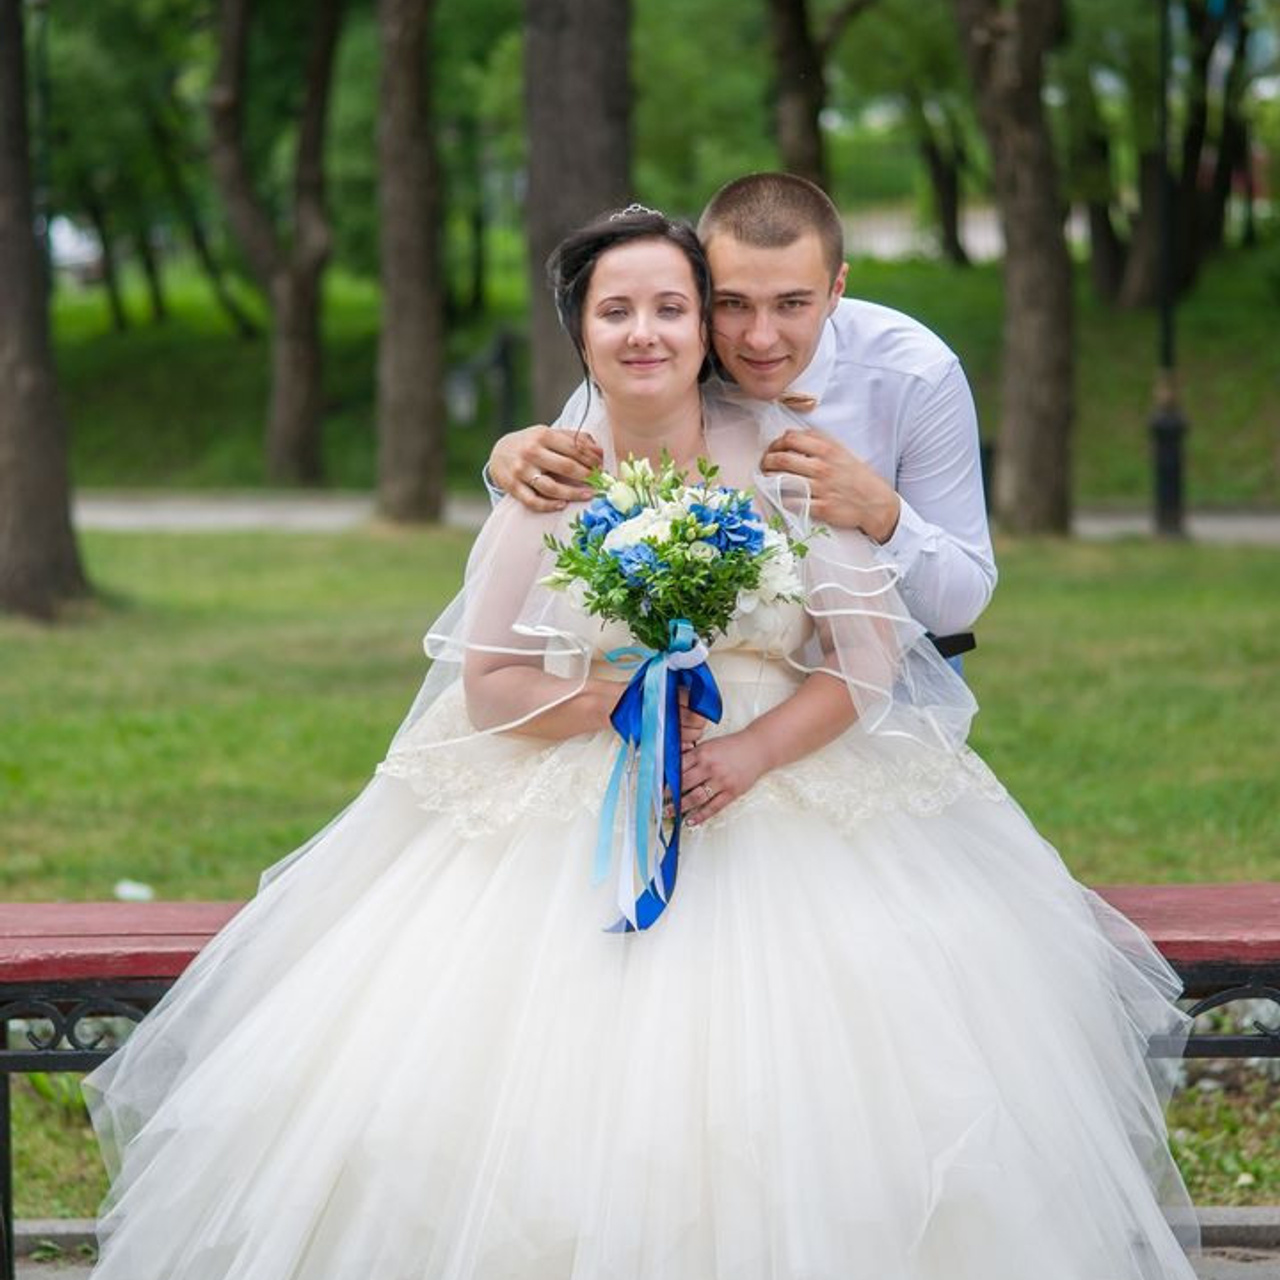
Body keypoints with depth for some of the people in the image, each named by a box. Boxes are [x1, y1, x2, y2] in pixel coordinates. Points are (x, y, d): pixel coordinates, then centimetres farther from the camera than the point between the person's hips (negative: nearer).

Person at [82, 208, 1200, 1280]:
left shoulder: (783, 458, 2)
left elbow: (869, 657, 0)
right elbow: (486, 685, 4)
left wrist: (754, 752, -16)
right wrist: (622, 699, -13)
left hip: (787, 786, -1)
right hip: (573, 817, 1)